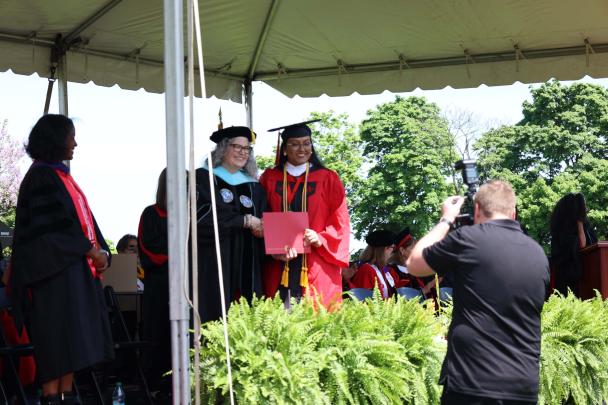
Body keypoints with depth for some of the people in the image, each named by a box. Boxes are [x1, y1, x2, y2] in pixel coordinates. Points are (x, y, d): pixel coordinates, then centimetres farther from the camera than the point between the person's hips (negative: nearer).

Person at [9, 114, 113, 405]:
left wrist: (100, 252, 3)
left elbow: (81, 218, 17)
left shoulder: (61, 175, 18)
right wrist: (89, 250, -15)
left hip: (76, 267, 9)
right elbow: (51, 225, -18)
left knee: (73, 338, 6)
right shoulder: (41, 177, -9)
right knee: (58, 336, -9)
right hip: (55, 269, -9)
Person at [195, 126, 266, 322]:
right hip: (213, 265, -4)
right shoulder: (203, 178, 4)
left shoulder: (254, 187, 19)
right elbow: (201, 216, -11)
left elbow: (262, 226, 15)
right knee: (215, 317, -10)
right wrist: (244, 221, -9)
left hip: (247, 267, 4)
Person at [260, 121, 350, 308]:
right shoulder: (270, 179, 11)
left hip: (317, 269, -1)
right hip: (279, 269, 1)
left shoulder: (328, 179, 8)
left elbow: (340, 223, 5)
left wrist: (320, 239, -13)